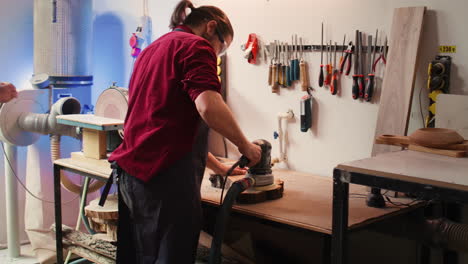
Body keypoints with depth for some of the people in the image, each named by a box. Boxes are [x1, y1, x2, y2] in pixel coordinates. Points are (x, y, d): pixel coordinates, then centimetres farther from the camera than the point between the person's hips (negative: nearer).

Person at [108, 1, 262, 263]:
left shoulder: (153, 49, 23)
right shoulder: (195, 46, -5)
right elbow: (208, 106, -23)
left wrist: (216, 165, 27)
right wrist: (245, 146, -8)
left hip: (131, 170, 9)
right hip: (167, 175, -9)